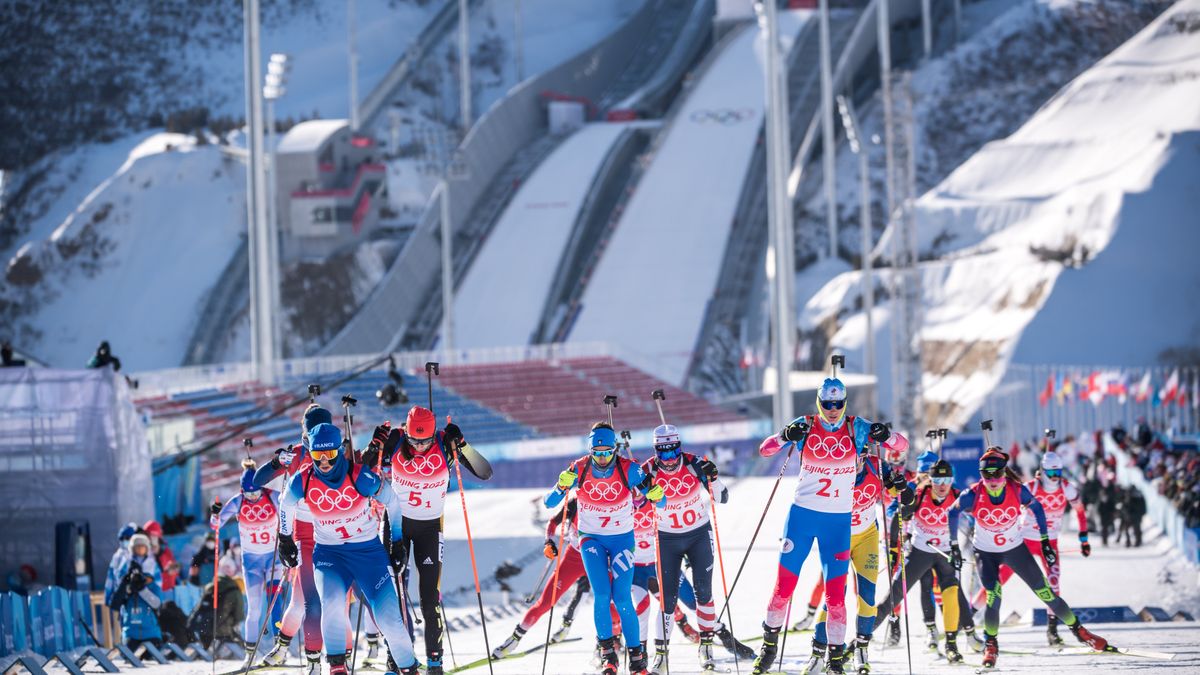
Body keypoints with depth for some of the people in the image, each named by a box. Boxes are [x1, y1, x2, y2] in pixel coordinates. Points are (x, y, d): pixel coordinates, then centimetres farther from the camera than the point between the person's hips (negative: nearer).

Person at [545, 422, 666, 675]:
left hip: (622, 538, -1)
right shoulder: (579, 470, -15)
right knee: (601, 594, -15)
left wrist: (655, 493, -36)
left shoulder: (628, 469, -18)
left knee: (622, 599, -8)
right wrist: (562, 486, -33)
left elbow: (661, 502, -13)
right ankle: (607, 650, 0)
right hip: (591, 538, 1)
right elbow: (549, 503, -13)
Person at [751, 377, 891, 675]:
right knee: (784, 583, 2)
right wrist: (784, 437, -24)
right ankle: (770, 640, 22)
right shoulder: (806, 426, -2)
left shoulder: (855, 428, -2)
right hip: (802, 515, 0)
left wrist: (883, 435, -24)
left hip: (839, 520, 0)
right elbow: (764, 450, -3)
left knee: (835, 592, -5)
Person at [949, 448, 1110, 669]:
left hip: (1015, 549, 1)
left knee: (1045, 593, 0)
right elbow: (953, 514, -5)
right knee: (993, 598, -19)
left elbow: (1036, 508, -2)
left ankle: (1078, 629, 16)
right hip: (986, 553, -1)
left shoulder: (1017, 490, -21)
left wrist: (1045, 542, 1)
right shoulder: (974, 495, -23)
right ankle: (990, 644, 4)